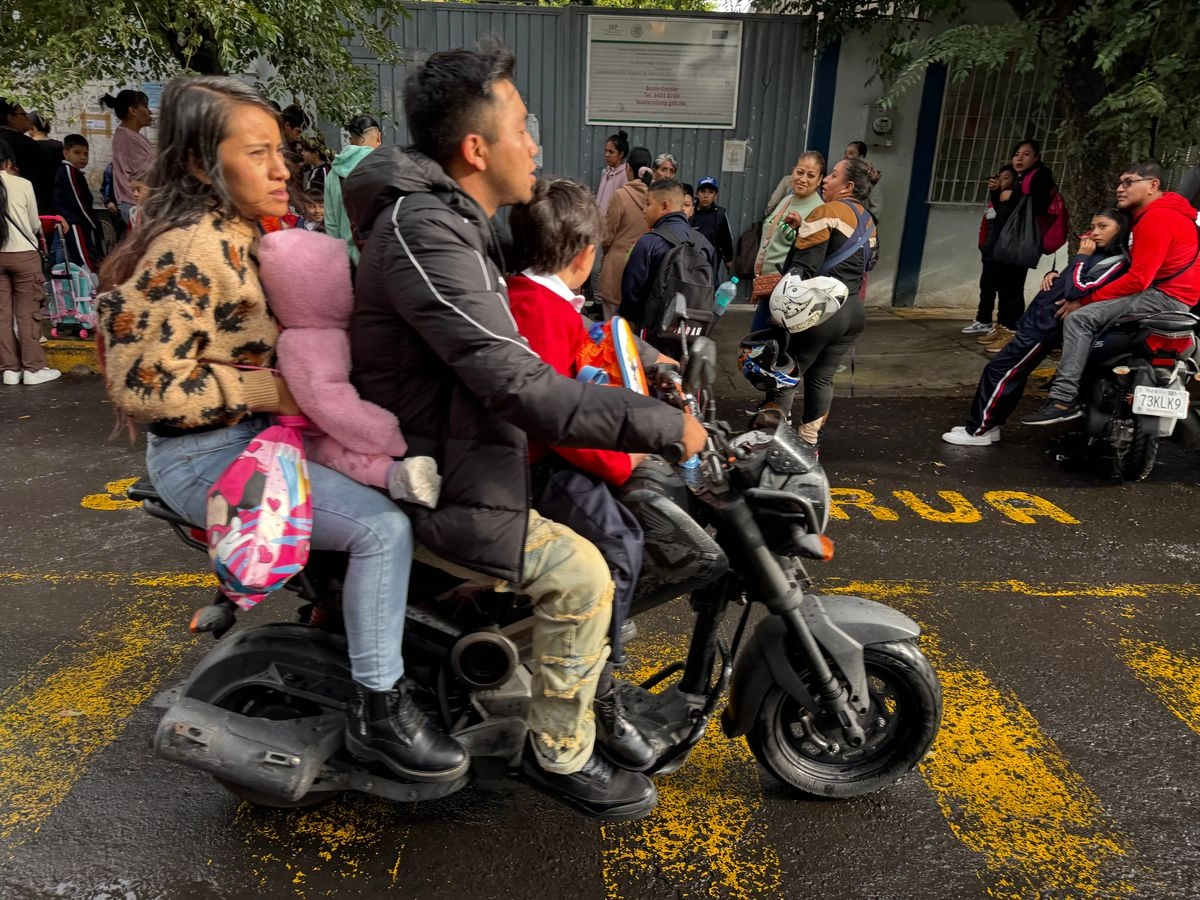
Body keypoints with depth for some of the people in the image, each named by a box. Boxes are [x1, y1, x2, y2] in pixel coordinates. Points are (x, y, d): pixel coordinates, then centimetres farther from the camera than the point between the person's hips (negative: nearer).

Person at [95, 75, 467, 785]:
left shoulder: (252, 235, 9)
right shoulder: (190, 252, -19)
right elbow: (141, 385, -24)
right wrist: (271, 393, -22)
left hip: (262, 434, 10)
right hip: (207, 456, -9)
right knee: (383, 525, -22)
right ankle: (377, 712, -7)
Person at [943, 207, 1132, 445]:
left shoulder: (1117, 262, -13)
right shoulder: (1098, 253, 15)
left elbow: (1077, 291, -24)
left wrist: (1081, 257, -13)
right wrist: (1053, 274, 5)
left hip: (1047, 326, -10)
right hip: (1041, 320, 10)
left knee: (998, 371, -7)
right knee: (1012, 372, 14)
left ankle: (978, 431, 0)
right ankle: (987, 424, 23)